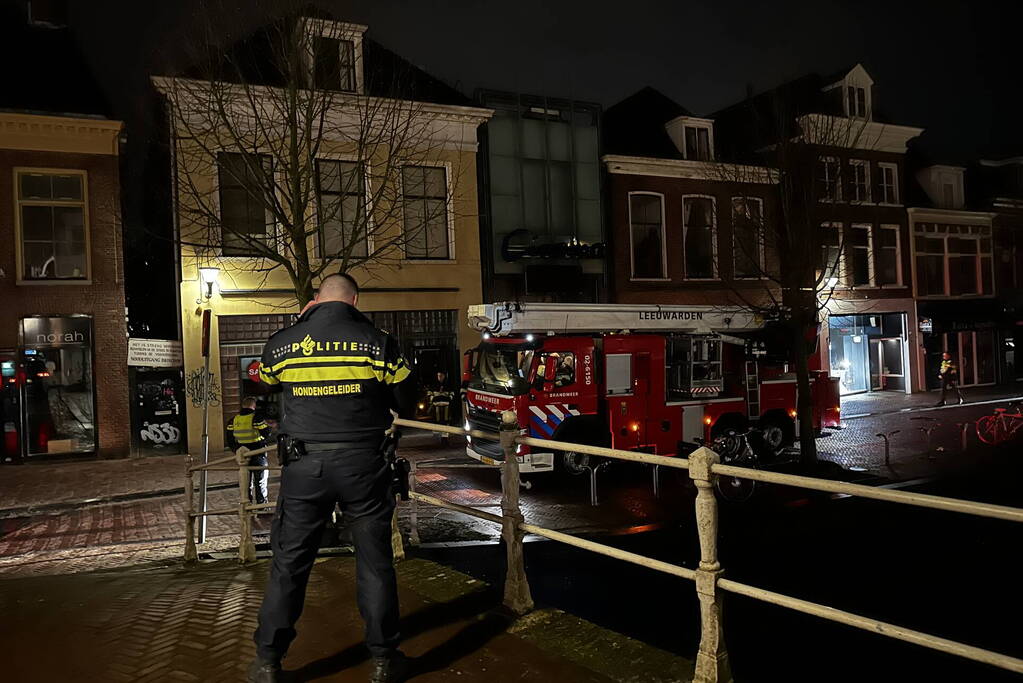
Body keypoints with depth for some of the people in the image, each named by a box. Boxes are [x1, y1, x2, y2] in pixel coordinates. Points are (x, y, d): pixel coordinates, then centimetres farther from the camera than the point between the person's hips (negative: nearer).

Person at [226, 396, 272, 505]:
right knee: (260, 481, 5)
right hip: (258, 455, -5)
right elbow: (267, 435, -15)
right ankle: (262, 504, 7)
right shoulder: (256, 418, -15)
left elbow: (230, 440, 8)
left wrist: (237, 450, 17)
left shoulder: (233, 420, 3)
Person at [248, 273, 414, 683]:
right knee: (374, 561, 10)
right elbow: (405, 404, 1)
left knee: (289, 564, 12)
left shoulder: (281, 344, 0)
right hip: (362, 464, -1)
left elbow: (265, 381, 21)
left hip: (305, 465, 2)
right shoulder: (378, 343, -5)